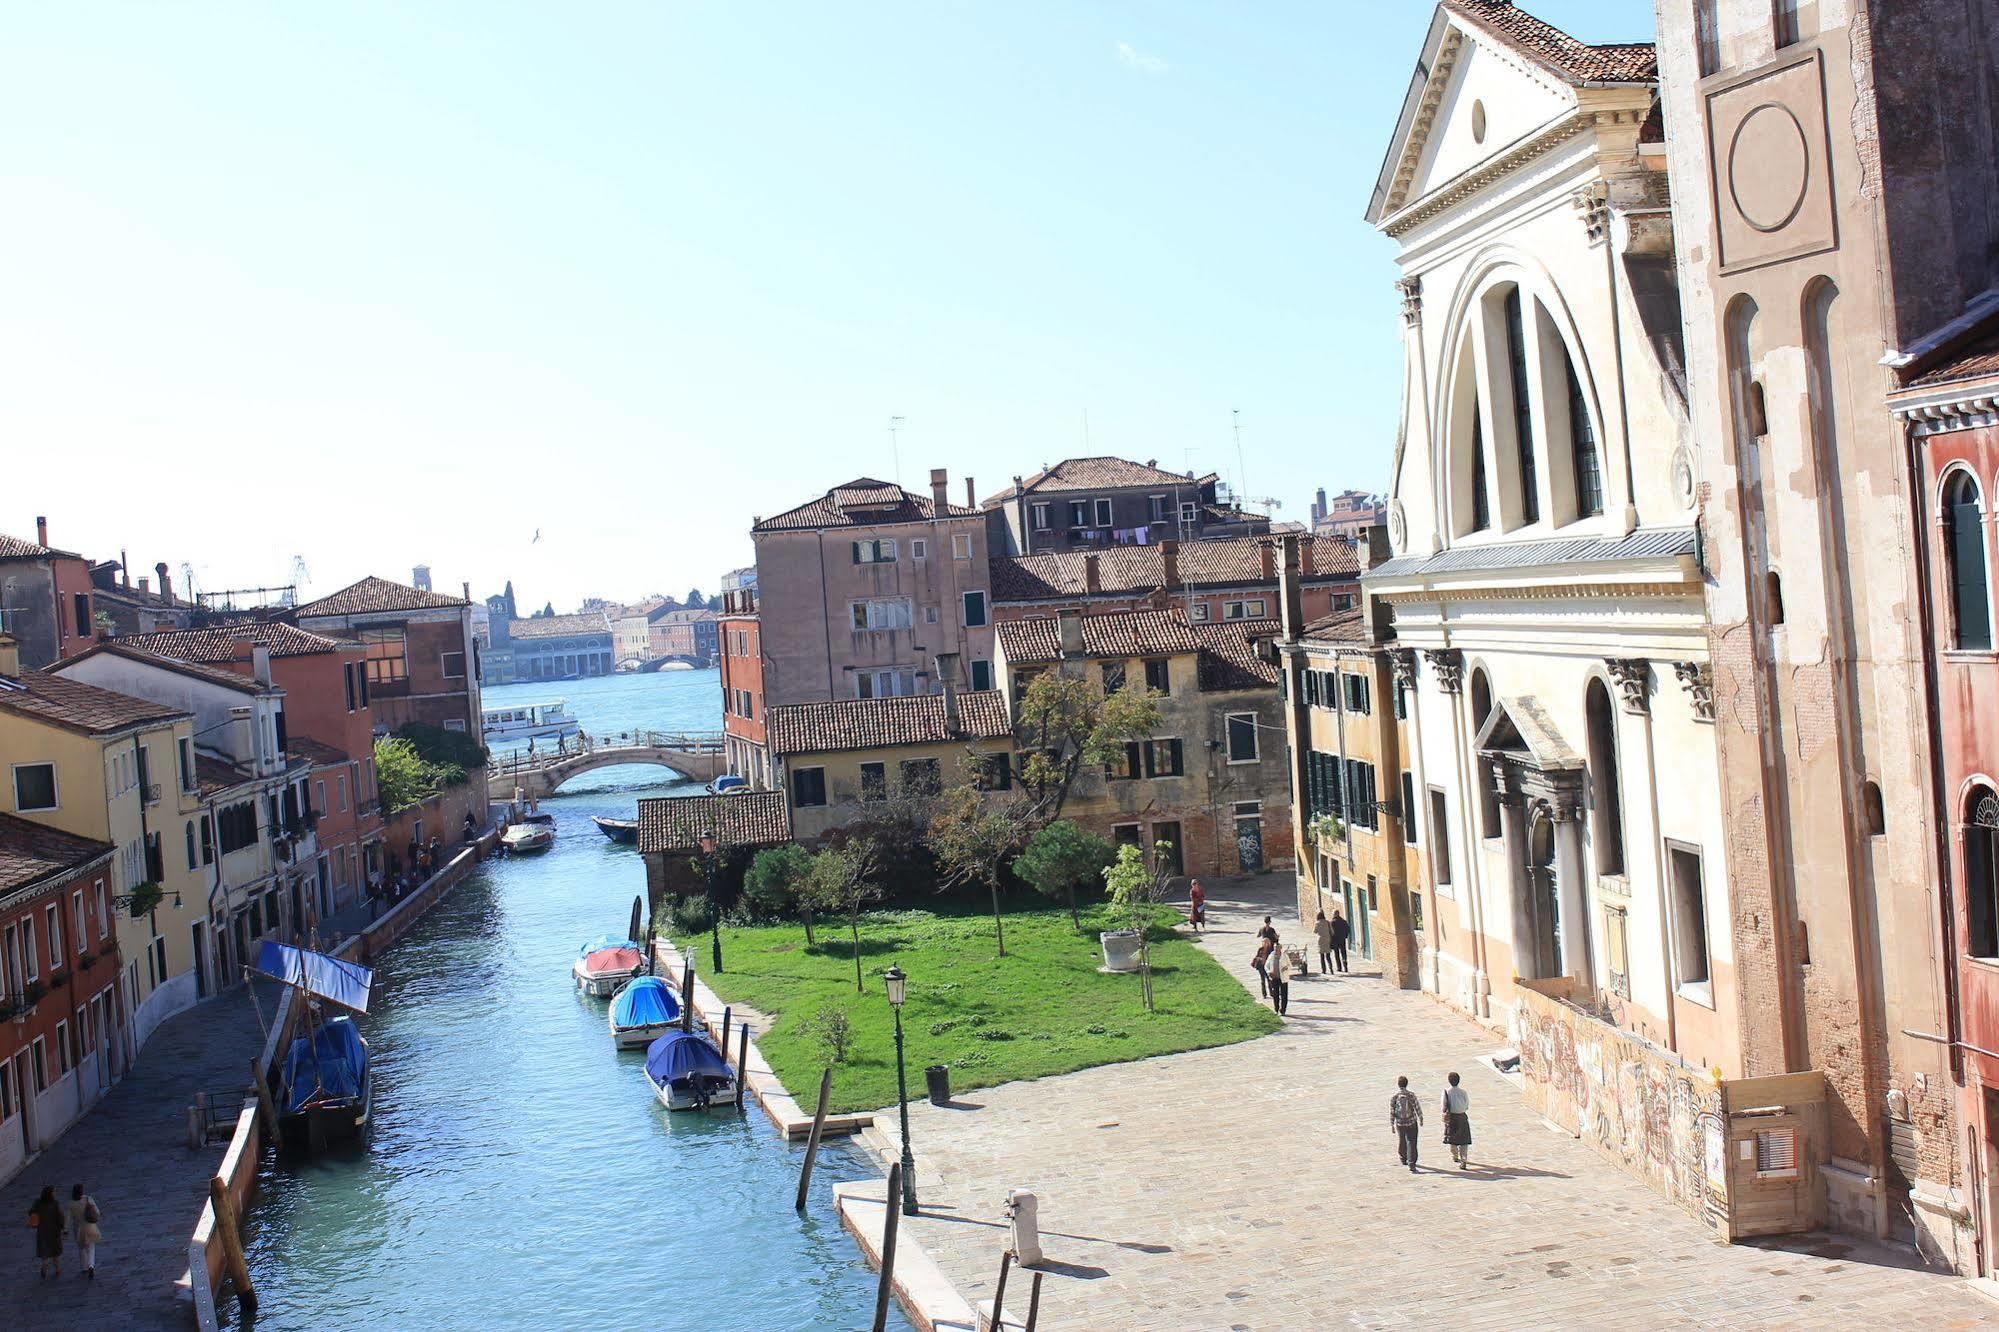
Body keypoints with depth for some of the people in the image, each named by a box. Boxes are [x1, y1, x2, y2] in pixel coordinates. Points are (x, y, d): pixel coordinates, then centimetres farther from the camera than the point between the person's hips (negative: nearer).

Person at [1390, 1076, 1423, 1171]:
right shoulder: (1411, 1095, -12)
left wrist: (1392, 1125, 3)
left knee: (1401, 1141, 24)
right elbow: (1417, 1108, -9)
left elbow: (1391, 1112, -7)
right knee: (1411, 1143, 0)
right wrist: (1421, 1120, 6)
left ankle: (1403, 1159, 44)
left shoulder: (1393, 1097, -10)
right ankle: (1411, 1165, -9)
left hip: (1399, 1123, 2)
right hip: (1411, 1123, -2)